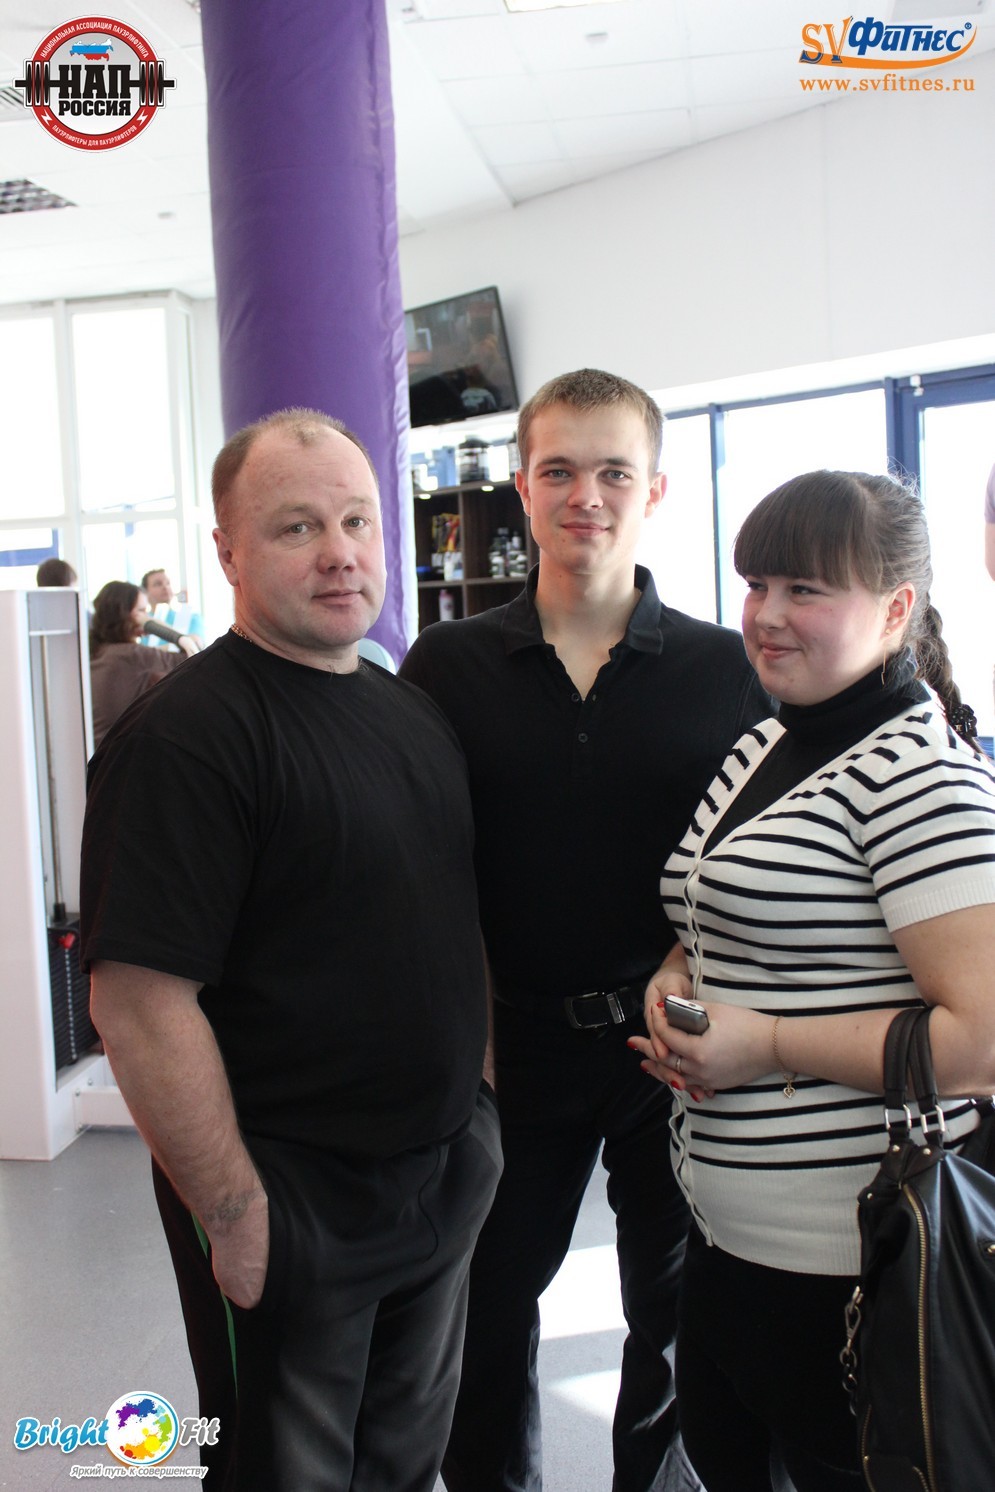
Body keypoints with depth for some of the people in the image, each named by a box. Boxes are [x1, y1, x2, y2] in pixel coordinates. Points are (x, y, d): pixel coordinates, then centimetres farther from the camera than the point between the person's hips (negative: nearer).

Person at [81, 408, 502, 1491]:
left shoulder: (411, 709, 7)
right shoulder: (183, 736, -20)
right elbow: (140, 1002, -24)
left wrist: (479, 1111, 13)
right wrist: (234, 1214, -20)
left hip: (446, 1177, 7)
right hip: (288, 1205, -7)